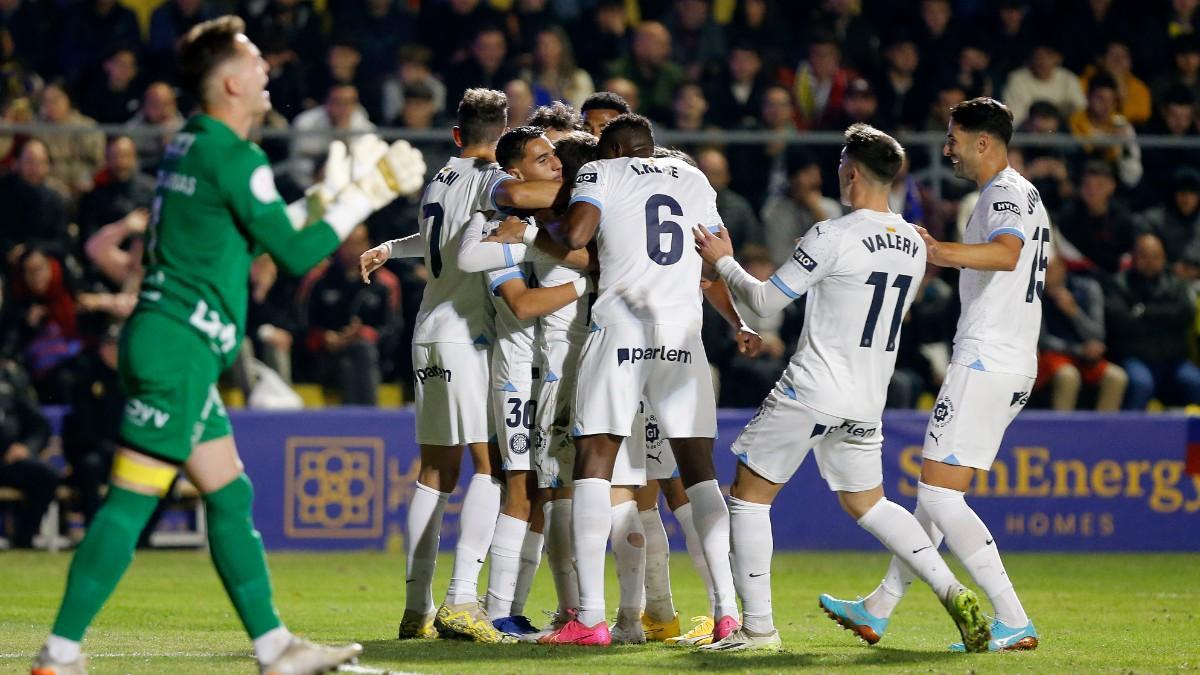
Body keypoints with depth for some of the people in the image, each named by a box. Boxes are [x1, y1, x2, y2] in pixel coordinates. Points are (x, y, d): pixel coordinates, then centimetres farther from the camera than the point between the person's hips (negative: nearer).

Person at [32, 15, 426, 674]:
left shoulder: (191, 144, 15)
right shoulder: (233, 157, -14)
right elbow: (295, 253, -10)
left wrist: (320, 198, 27)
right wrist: (368, 193, -3)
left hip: (172, 346, 10)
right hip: (178, 350, -10)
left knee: (230, 495, 12)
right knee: (131, 501, -9)